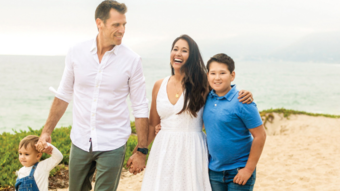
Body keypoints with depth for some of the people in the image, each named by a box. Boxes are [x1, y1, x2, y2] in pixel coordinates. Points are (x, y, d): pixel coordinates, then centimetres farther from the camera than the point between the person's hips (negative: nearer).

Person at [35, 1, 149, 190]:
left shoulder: (132, 60, -9)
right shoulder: (76, 53, -3)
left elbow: (141, 108, -4)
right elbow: (64, 95, 9)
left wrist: (142, 150, -5)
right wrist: (47, 131, 8)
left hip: (112, 145, -3)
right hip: (80, 141, 3)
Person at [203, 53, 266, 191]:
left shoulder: (242, 102, -14)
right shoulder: (207, 98, 2)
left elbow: (260, 136, -14)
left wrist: (248, 169, -14)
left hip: (238, 172, -5)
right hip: (214, 171, 5)